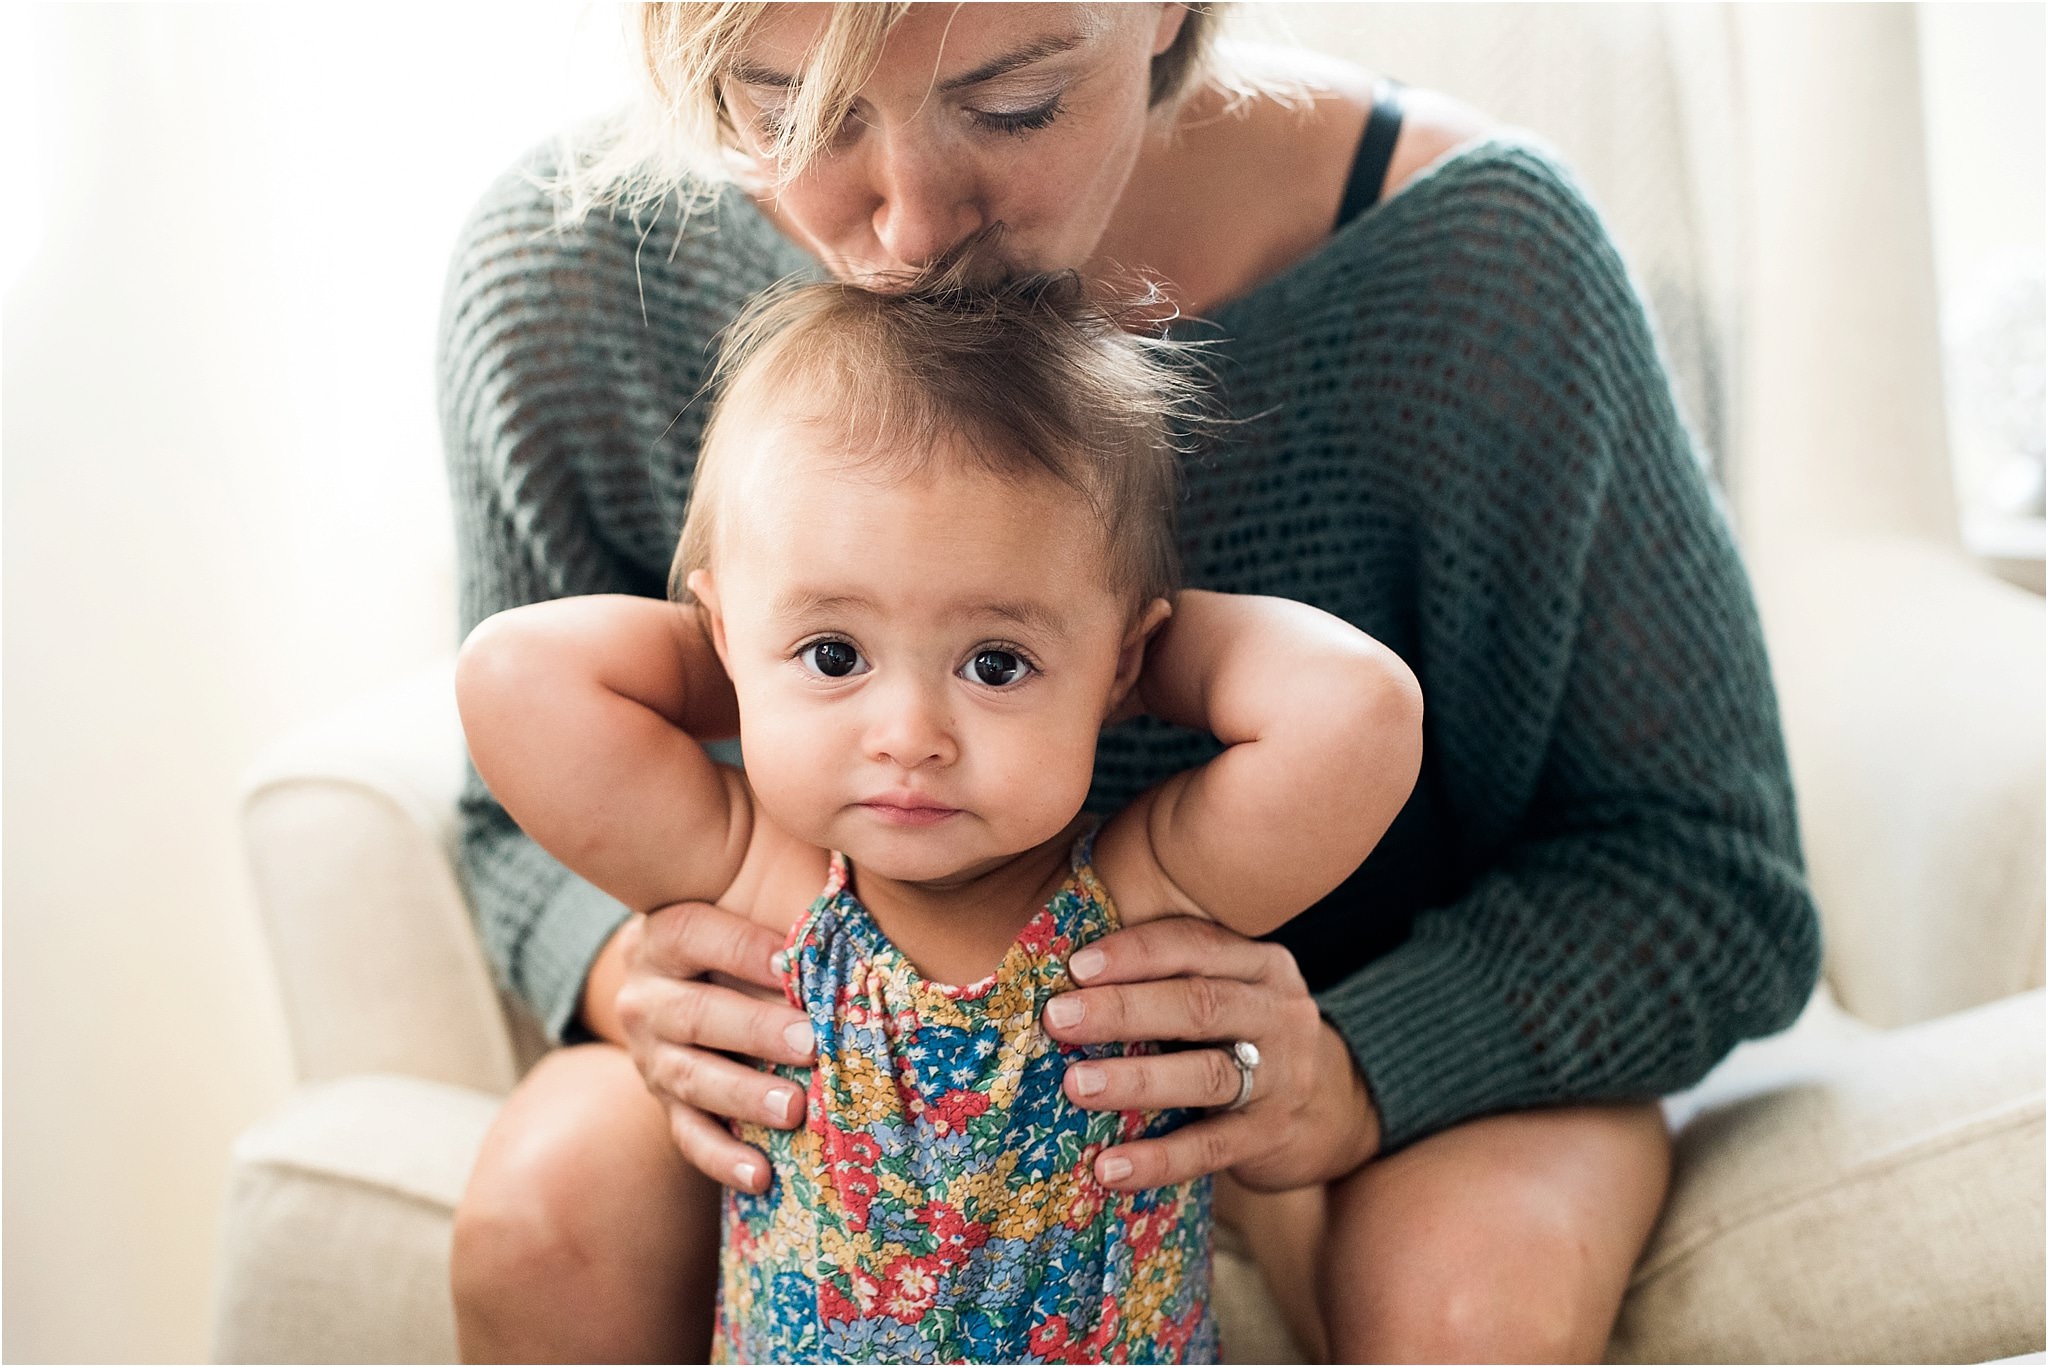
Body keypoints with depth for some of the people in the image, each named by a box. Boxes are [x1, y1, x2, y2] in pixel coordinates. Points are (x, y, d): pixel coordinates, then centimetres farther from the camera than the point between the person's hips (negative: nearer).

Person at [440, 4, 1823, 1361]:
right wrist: (626, 968, -29)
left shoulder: (1479, 262, -29)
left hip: (1372, 1010, 0)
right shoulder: (570, 270, -21)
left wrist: (1355, 1072, -36)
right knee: (550, 1214, -26)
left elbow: (1714, 866, -18)